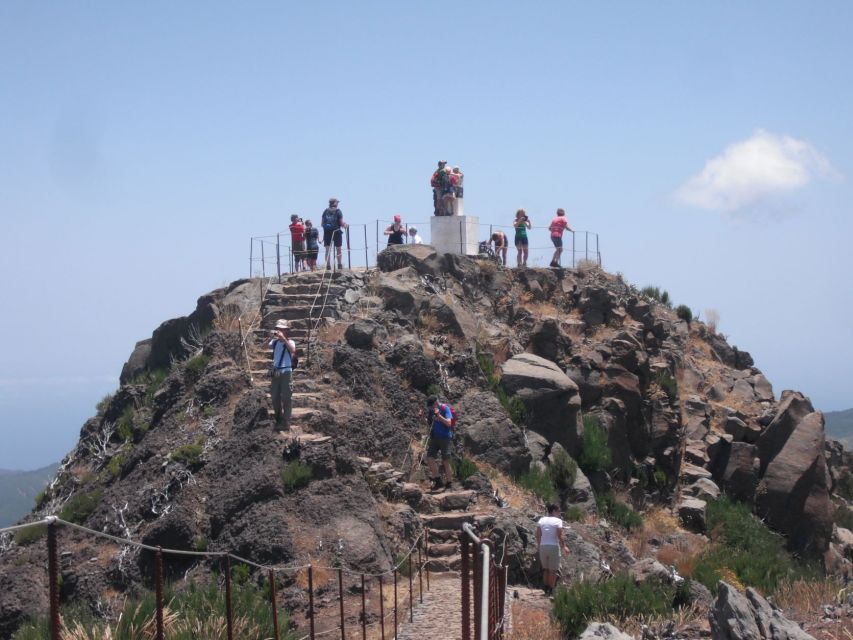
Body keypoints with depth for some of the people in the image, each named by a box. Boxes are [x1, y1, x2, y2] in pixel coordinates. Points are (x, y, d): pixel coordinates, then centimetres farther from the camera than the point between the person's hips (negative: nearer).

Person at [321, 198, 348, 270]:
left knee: (328, 250, 3)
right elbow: (342, 223, -8)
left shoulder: (325, 211, 4)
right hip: (336, 232, -2)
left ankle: (328, 265, -3)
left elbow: (322, 223, 6)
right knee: (338, 249, 11)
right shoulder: (338, 212, -6)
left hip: (327, 232, 2)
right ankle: (340, 264, 11)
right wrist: (345, 225, 12)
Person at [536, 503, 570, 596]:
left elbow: (538, 535, 4)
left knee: (545, 569, 18)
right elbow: (560, 536, -13)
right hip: (554, 547, -5)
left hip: (543, 547, 5)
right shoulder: (558, 521, -7)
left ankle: (546, 589, 20)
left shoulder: (541, 520, 7)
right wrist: (564, 546, -3)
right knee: (553, 570, 4)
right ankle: (551, 590, 3)